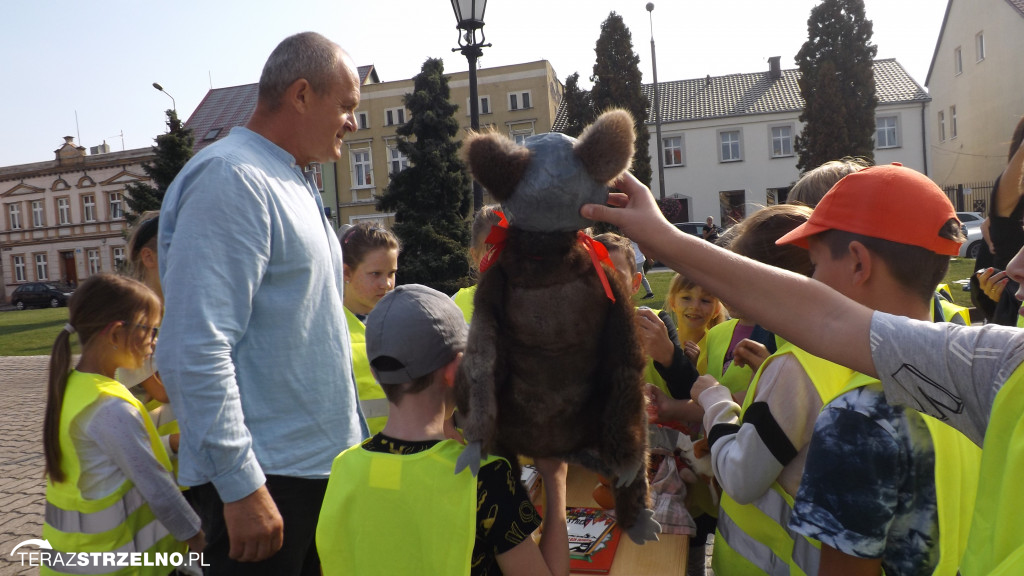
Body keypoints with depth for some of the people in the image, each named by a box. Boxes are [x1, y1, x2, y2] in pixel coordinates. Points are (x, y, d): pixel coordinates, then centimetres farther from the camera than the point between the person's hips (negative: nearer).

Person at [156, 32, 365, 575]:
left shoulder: (291, 183, 14)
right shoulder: (231, 178, -16)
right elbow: (196, 351, -23)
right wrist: (241, 487, -22)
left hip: (323, 463, 9)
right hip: (267, 479, -9)